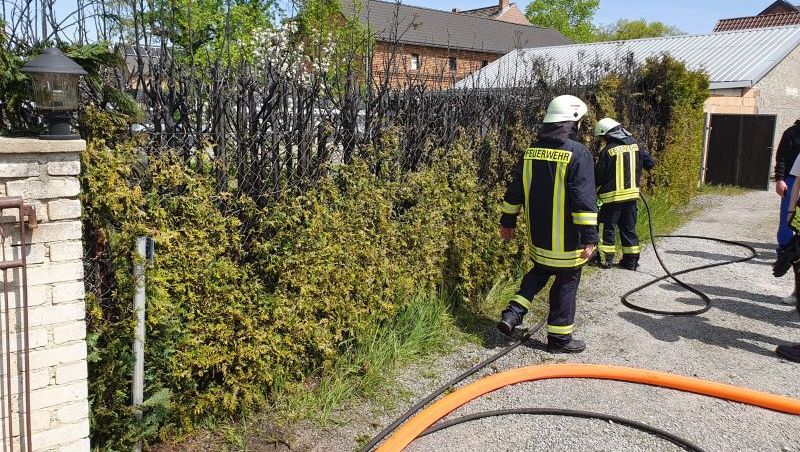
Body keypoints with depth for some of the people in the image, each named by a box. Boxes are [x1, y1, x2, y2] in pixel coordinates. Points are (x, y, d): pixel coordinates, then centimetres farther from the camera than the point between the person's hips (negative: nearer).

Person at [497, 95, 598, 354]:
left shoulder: (532, 151, 5)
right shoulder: (578, 153, -14)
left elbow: (515, 191, 10)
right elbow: (584, 199, -19)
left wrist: (508, 221, 19)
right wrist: (589, 236, -17)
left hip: (538, 234, 6)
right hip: (566, 238, -6)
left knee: (540, 272, 26)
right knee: (566, 283, 8)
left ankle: (513, 314, 14)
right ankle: (559, 337, 18)